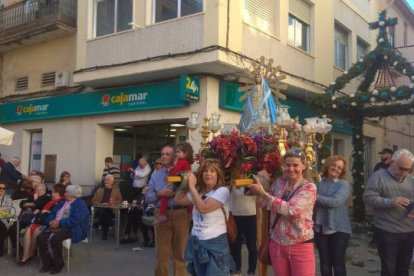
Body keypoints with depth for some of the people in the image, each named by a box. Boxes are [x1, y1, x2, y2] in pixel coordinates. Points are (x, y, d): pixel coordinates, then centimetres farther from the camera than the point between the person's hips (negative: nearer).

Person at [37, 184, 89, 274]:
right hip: (56, 226, 8)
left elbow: (75, 220, -19)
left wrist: (59, 223, -19)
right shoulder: (62, 202, 22)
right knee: (41, 238, -16)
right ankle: (47, 262, -5)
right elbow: (52, 214, 16)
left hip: (71, 229, -8)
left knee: (55, 239, -33)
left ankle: (58, 263, -13)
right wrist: (51, 222, -7)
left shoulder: (81, 205, -5)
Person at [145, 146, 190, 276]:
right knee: (161, 252, 7)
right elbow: (148, 197, 6)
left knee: (180, 252, 9)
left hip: (181, 214, -2)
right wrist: (160, 194, -9)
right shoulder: (156, 175, 12)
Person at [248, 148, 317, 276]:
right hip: (277, 244, 4)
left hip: (300, 246, -4)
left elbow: (290, 209, -25)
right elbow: (265, 204, 14)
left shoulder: (309, 187, -11)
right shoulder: (279, 182, 3)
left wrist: (263, 193, -24)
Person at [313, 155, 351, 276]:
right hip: (320, 228, 4)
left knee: (338, 263, 3)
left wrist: (316, 197, -16)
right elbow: (314, 203, 8)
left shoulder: (344, 184, -6)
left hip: (339, 229, -3)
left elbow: (335, 202, -21)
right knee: (324, 263, 13)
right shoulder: (319, 183, 6)